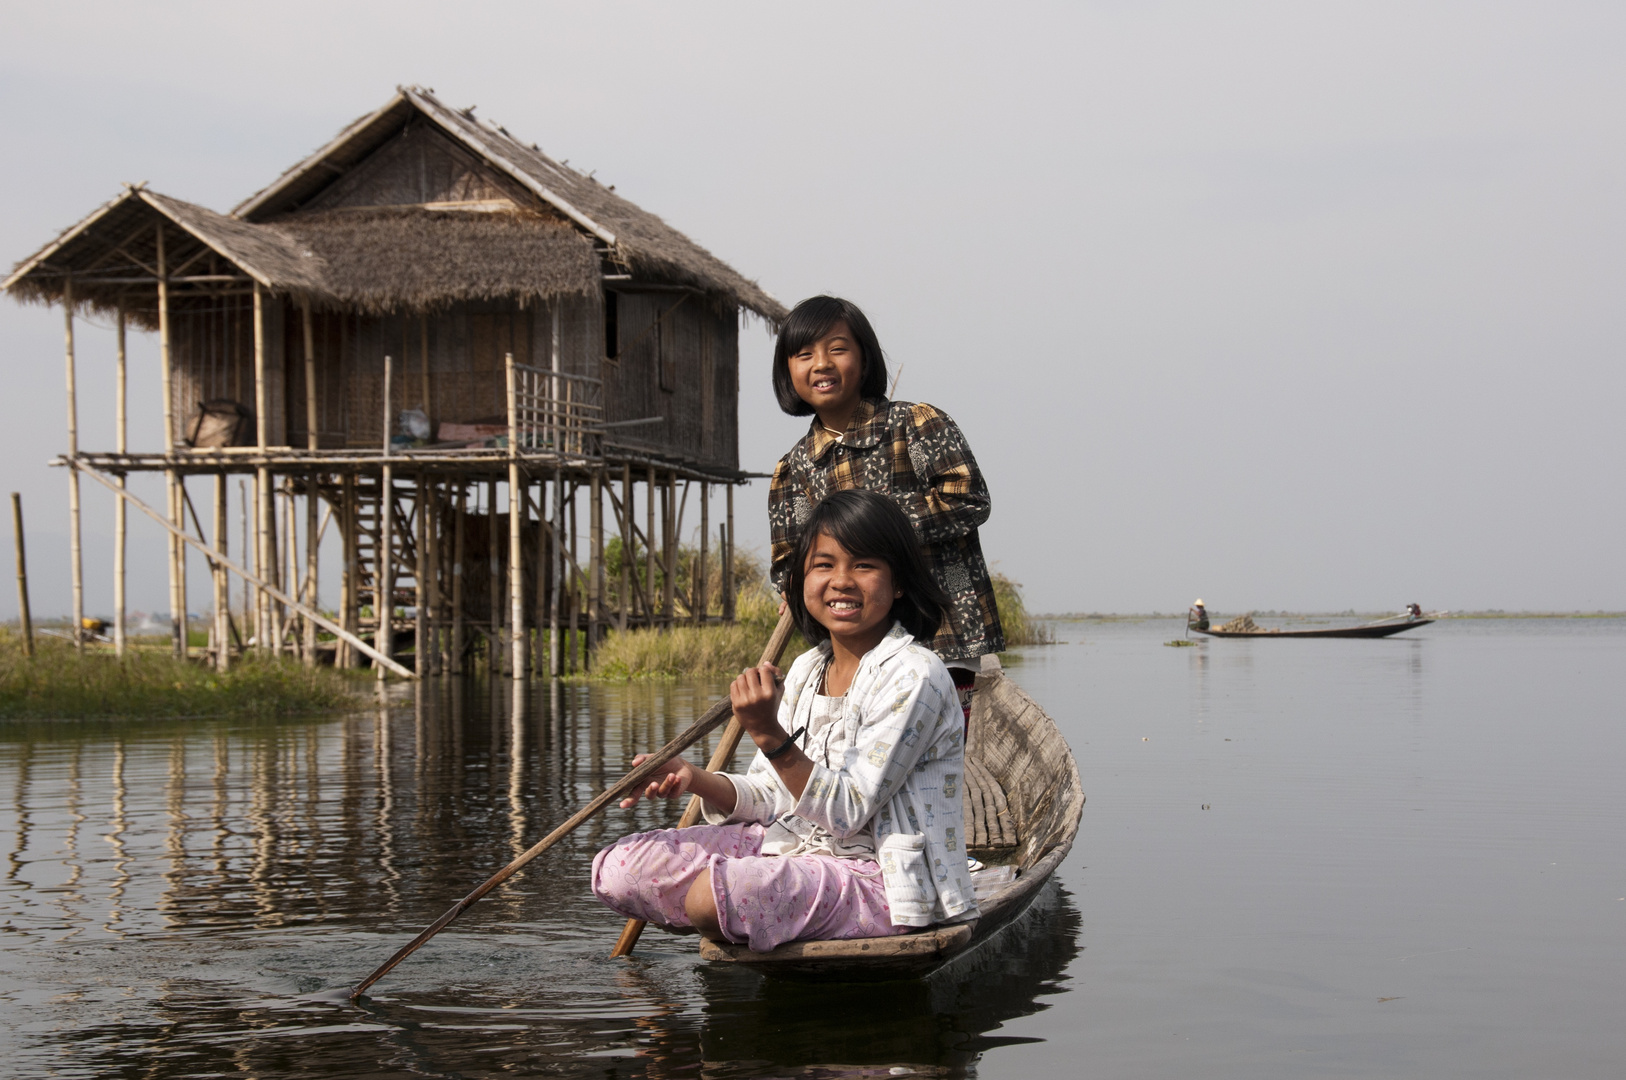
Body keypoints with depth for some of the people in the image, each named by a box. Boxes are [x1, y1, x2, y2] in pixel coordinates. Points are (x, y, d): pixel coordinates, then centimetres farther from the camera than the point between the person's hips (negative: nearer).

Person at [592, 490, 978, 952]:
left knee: (712, 896, -33)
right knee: (617, 869, -6)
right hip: (796, 846, 8)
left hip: (881, 883, -8)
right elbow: (773, 795, 9)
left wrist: (770, 736, -28)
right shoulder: (805, 670, 11)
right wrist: (695, 779, -9)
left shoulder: (913, 676, -15)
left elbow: (847, 814, -19)